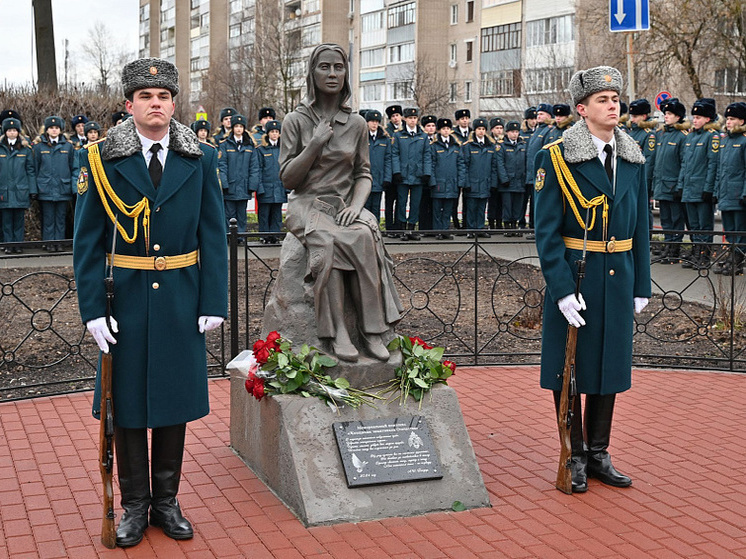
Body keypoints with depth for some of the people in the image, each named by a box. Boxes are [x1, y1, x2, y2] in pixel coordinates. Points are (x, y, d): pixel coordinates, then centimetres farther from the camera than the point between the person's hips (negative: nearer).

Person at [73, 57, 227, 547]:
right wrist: (93, 308, -9)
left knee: (175, 399, 10)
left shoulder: (201, 160, 2)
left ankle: (167, 501, 26)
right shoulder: (102, 161, -2)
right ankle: (134, 505, 22)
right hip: (125, 300, -1)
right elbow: (88, 242, -2)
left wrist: (214, 302, -4)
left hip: (181, 300, 1)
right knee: (128, 402, 7)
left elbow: (213, 237, 2)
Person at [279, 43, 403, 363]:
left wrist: (357, 204, -10)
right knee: (327, 241, -37)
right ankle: (337, 333, -35)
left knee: (365, 236, -33)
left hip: (345, 204, 2)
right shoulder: (296, 121, 3)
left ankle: (372, 331, -31)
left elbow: (363, 173, 11)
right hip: (308, 204, -2)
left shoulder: (356, 124, 11)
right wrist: (316, 143, -11)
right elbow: (287, 179, -1)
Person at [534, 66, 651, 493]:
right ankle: (575, 455, 19)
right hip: (574, 276, -5)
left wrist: (641, 285, 7)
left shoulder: (633, 159, 7)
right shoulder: (557, 158, -8)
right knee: (570, 367, 5)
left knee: (610, 363, 12)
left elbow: (641, 228, 11)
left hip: (618, 279, 5)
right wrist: (562, 289, -18)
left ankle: (599, 453, 26)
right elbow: (547, 232, -11)